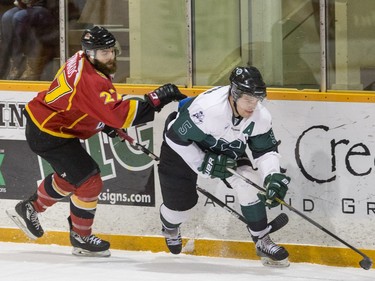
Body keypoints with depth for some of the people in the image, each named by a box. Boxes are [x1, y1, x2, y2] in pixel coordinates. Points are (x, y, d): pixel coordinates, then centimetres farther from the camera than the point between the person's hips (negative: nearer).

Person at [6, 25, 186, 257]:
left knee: (69, 176, 28)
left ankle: (28, 209, 43)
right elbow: (119, 115, -40)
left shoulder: (84, 61, 0)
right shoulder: (89, 80, -32)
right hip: (48, 134, -11)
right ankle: (81, 238, 9)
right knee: (89, 182, -7)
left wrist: (104, 123, 14)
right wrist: (156, 99, -40)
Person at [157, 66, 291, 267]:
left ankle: (262, 242, -7)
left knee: (249, 182, -18)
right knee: (180, 202, 3)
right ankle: (170, 227, 42)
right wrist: (203, 163, -30)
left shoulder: (260, 116, -23)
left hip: (227, 150, 4)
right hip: (183, 149, -4)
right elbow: (175, 137, -31)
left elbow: (265, 150, -11)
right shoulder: (206, 107, -41)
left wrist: (273, 177, -29)